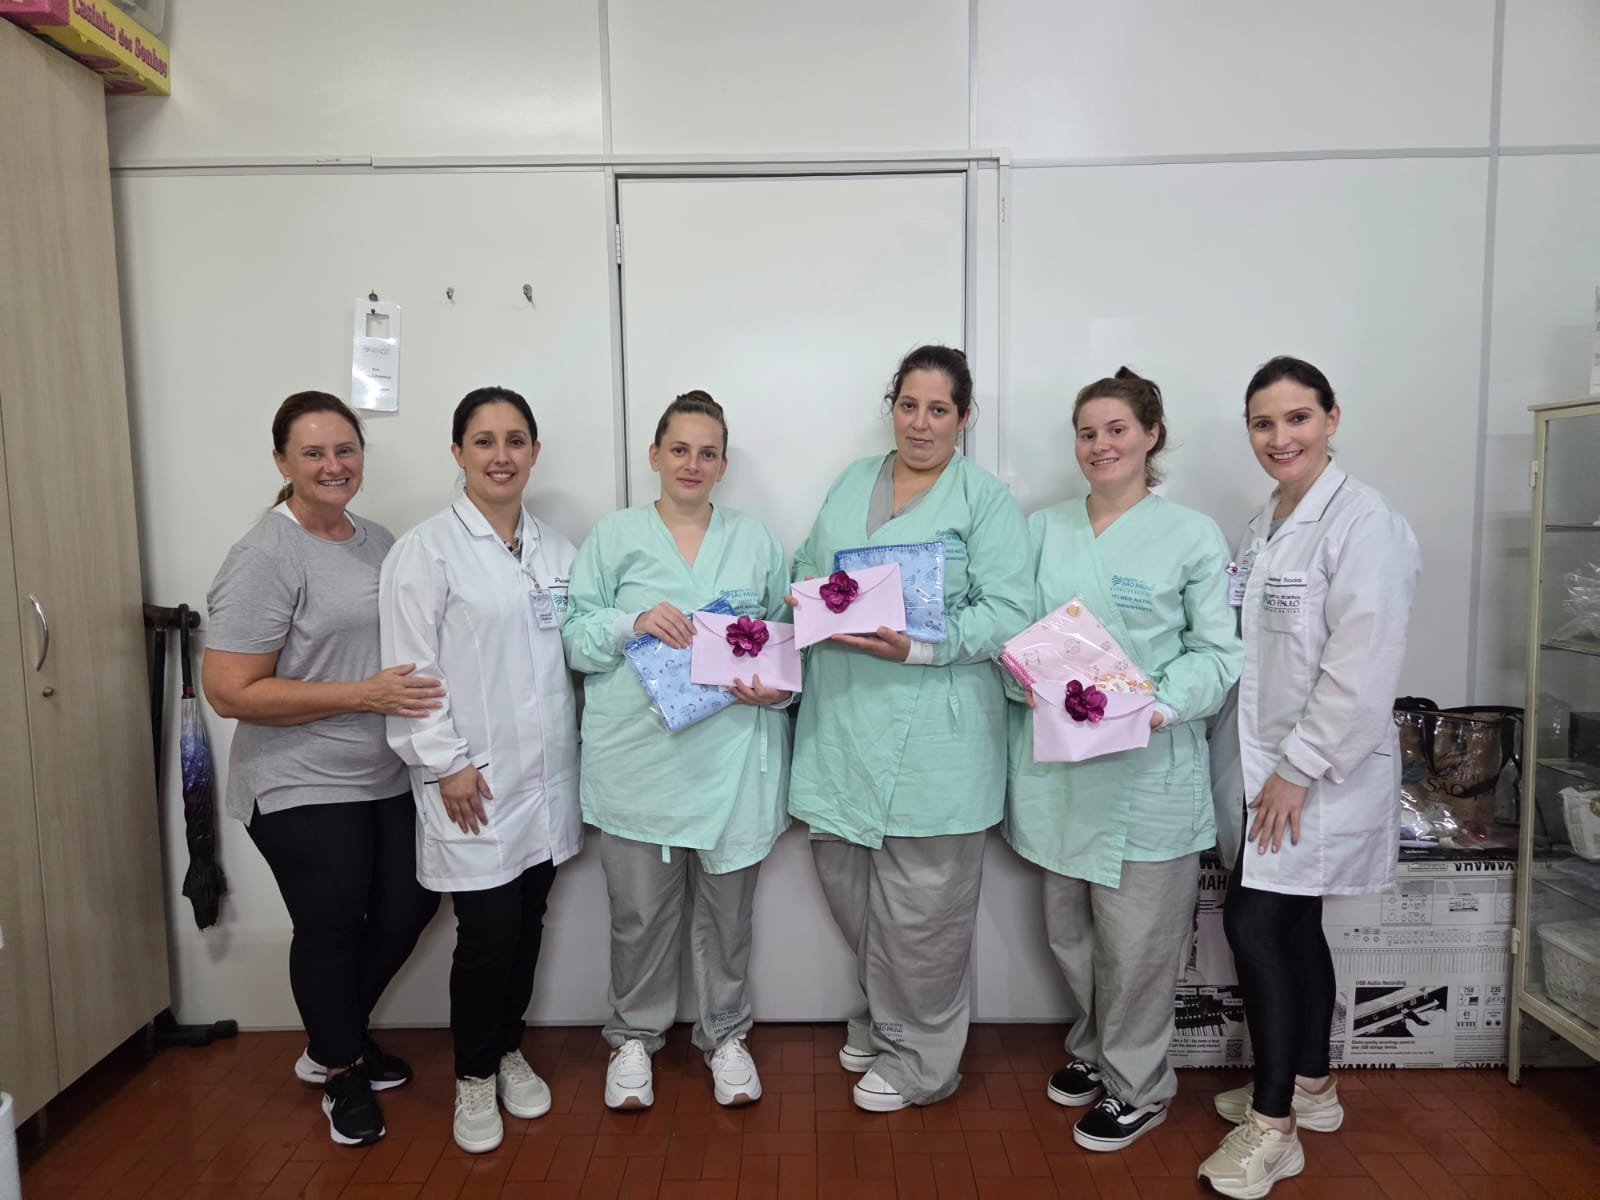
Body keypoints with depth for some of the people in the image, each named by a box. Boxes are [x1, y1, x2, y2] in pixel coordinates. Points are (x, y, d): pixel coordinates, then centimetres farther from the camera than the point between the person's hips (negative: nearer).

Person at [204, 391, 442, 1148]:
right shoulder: (266, 557, -16)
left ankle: (332, 1041, 41)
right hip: (304, 790, -7)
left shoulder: (379, 542, 6)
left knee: (408, 908, 14)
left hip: (388, 779, 7)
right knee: (331, 928, 8)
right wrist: (363, 695, -23)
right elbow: (229, 691, -20)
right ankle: (342, 1075, 35)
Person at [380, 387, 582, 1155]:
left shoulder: (556, 549, 9)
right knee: (489, 933, 0)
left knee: (529, 924, 14)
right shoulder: (427, 549, -7)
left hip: (547, 774, 5)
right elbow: (411, 668, -10)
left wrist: (579, 751, 9)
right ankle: (473, 1076, 24)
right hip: (473, 780, -5)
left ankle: (509, 1052, 36)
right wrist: (445, 764, -13)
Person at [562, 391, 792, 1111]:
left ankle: (725, 1035, 34)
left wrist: (777, 687, -7)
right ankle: (634, 1037, 33)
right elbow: (574, 638, 1)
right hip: (638, 754, -1)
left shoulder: (756, 542, 10)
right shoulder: (614, 537, 5)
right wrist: (633, 623, -17)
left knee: (726, 907, 11)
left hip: (732, 753, 1)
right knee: (639, 909, 9)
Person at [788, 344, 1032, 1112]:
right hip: (842, 723, 6)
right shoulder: (849, 485, 16)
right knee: (845, 879, 16)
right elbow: (809, 568, 21)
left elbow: (1008, 614, -10)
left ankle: (916, 1061, 27)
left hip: (933, 729, -5)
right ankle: (880, 1019, 41)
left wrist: (919, 646, -22)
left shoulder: (986, 499, -2)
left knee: (919, 905, 4)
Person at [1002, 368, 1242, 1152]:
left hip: (1147, 769, -4)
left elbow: (1218, 651, -3)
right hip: (1056, 761, 4)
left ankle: (1138, 1086, 28)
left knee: (1135, 939, 5)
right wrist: (1024, 678, -11)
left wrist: (1161, 707, -18)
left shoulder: (1192, 536, -3)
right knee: (1066, 929, 17)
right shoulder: (1044, 529, 9)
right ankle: (1091, 1050, 41)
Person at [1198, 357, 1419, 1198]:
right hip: (1265, 771, 8)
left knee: (1256, 927, -6)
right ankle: (1311, 1087, 35)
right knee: (1293, 928, 17)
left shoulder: (1363, 523, -14)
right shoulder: (1264, 527, 12)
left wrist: (1298, 768, -19)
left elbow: (1361, 666, -20)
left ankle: (1273, 1126, 11)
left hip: (1320, 776, -8)